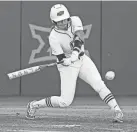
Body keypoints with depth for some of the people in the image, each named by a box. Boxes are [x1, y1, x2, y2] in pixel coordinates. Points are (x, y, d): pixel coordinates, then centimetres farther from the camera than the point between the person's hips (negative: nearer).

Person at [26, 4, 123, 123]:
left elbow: (80, 38, -29)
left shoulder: (75, 21, -13)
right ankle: (34, 105, 13)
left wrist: (75, 52, -43)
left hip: (82, 59, 4)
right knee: (65, 101, -5)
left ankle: (117, 111, -16)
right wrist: (67, 61, -38)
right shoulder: (53, 37, -21)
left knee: (99, 85, -16)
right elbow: (62, 59, -18)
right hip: (68, 66, -4)